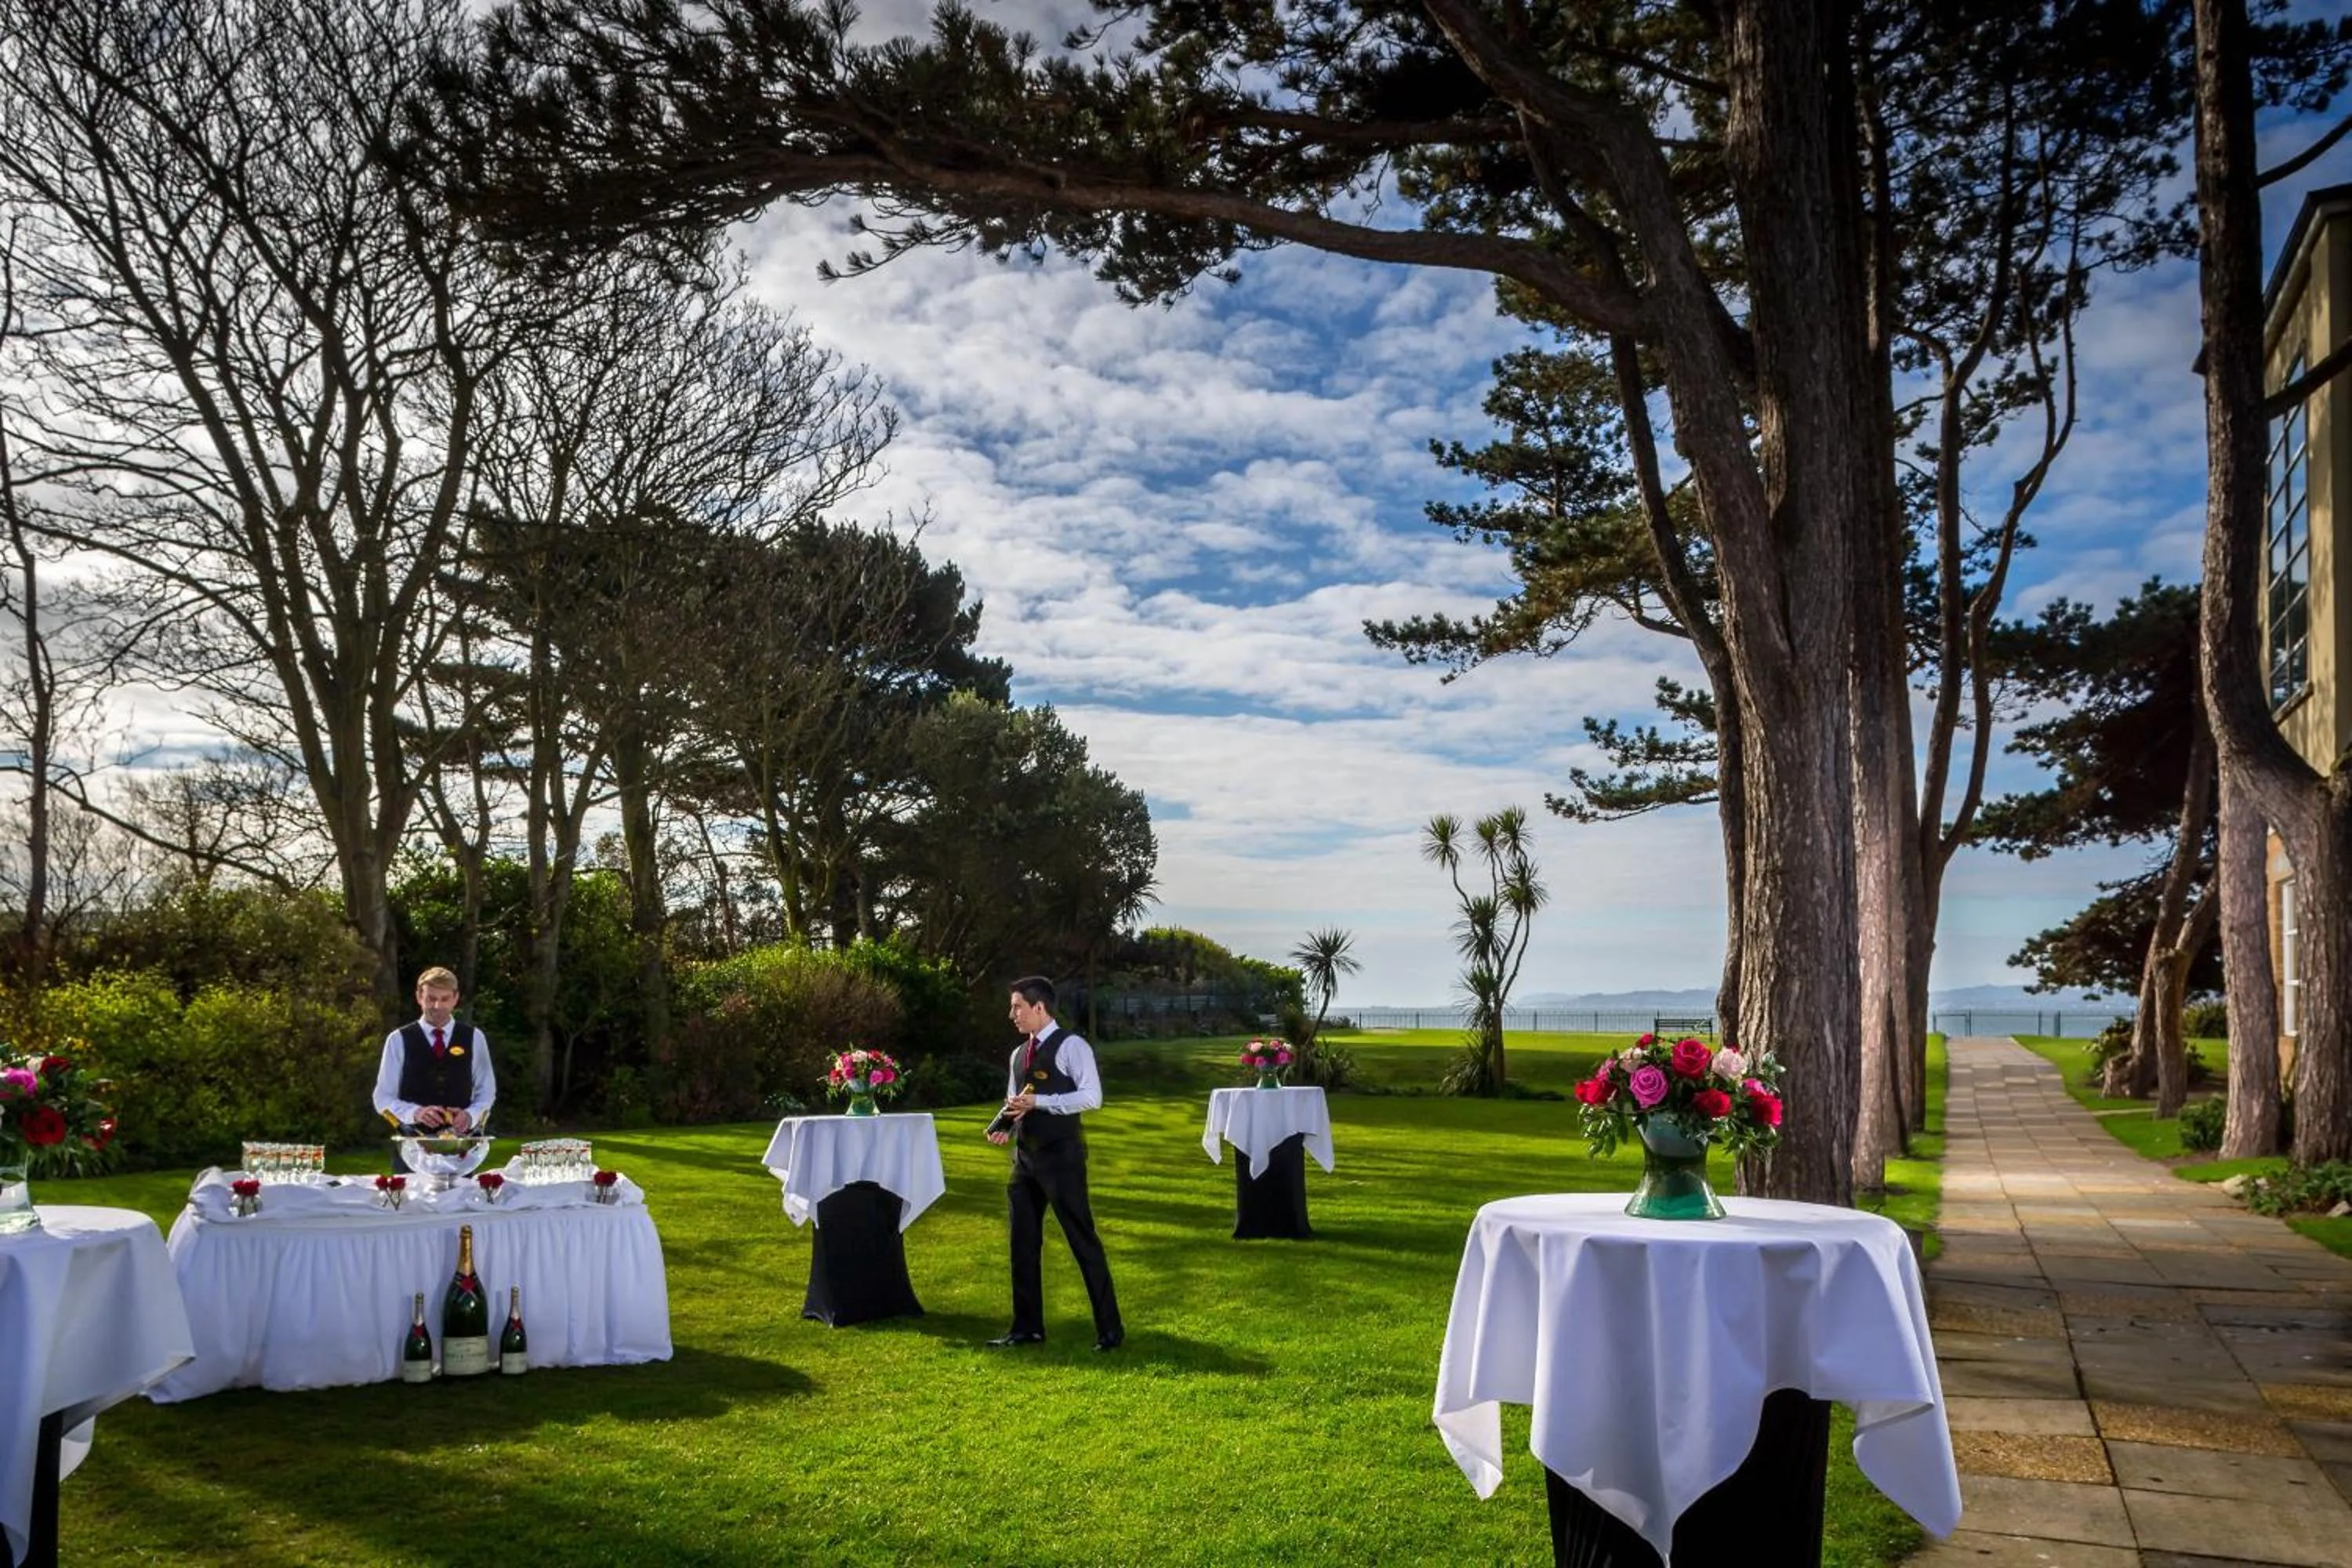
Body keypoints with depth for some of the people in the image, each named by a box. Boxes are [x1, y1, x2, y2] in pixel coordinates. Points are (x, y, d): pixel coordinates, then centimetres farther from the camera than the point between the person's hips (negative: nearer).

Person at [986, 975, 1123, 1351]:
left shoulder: (1071, 1046, -10)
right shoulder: (1019, 1053, 14)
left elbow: (1092, 1097, -18)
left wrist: (1039, 1102, -22)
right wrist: (1004, 1125, -2)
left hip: (1061, 1156, -8)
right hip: (1025, 1157, 8)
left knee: (1083, 1240, -2)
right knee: (1023, 1243, 11)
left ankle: (1110, 1328, 7)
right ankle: (1028, 1327, 22)